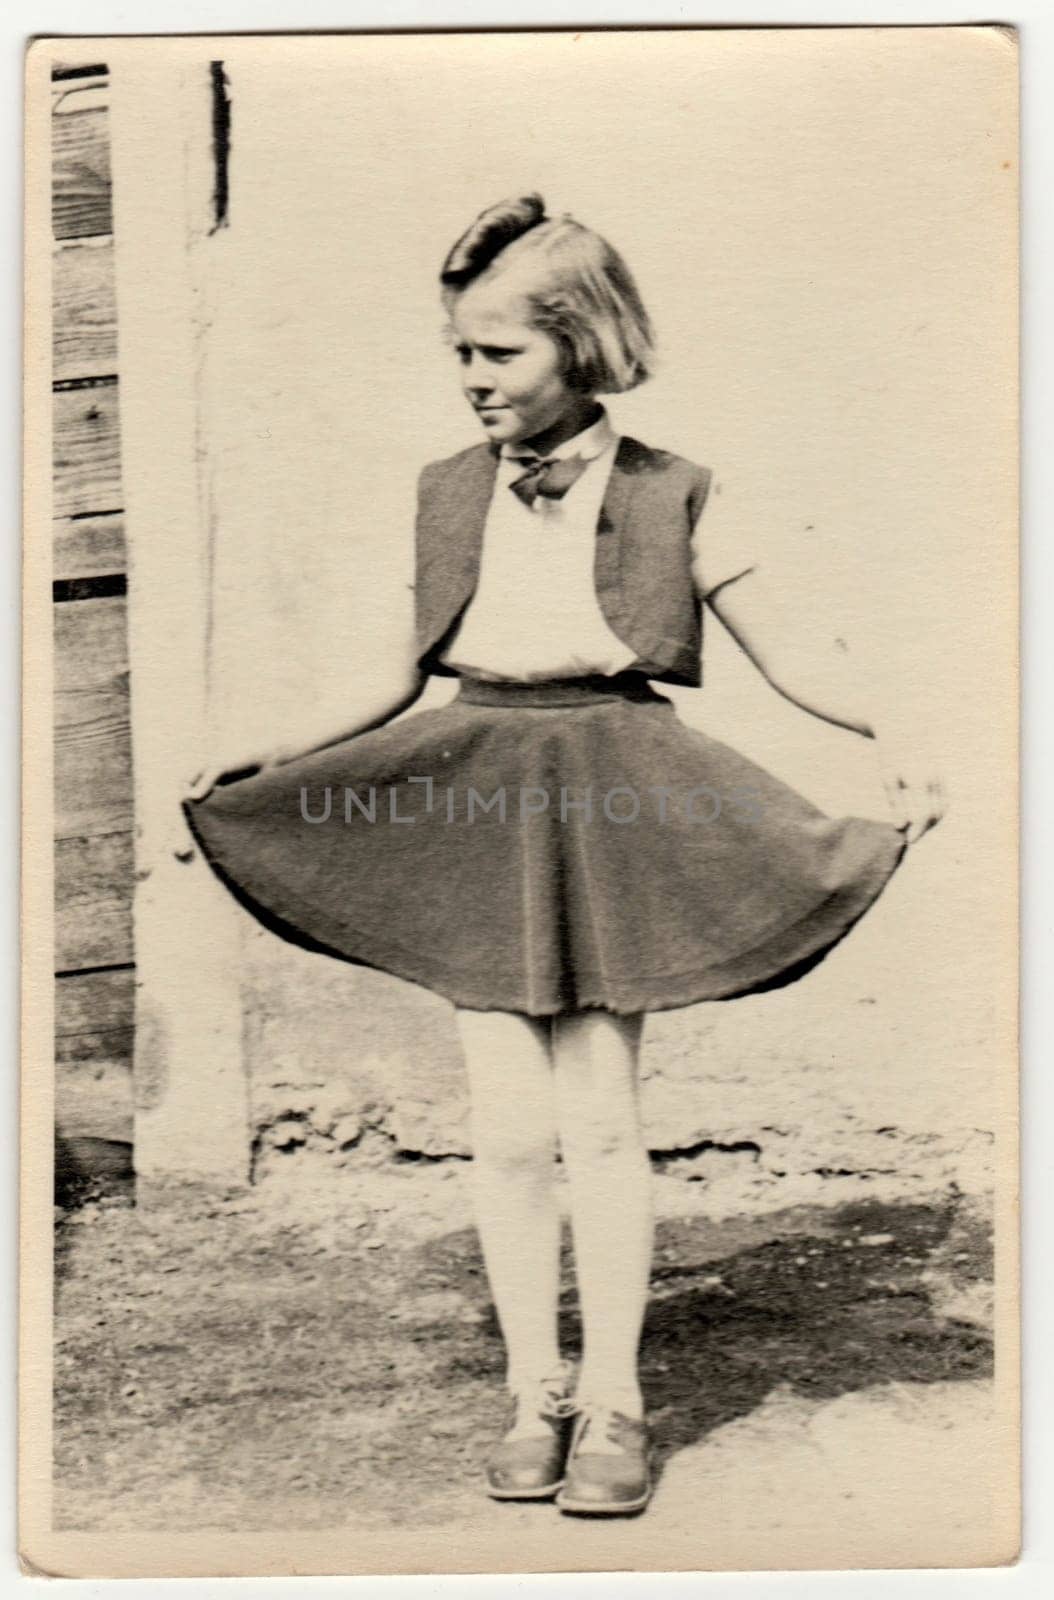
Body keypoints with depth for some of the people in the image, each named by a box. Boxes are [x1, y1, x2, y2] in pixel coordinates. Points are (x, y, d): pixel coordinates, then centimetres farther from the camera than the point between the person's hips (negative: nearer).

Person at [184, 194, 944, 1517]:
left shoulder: (664, 497, -1)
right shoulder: (448, 494, 8)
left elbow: (788, 653, 1)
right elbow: (406, 681, 17)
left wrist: (891, 743, -15)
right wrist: (263, 761, 13)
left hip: (611, 808, -2)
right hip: (474, 809, 3)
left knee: (598, 1116, -2)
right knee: (508, 1123, 3)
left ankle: (614, 1403, 13)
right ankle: (532, 1394, 18)